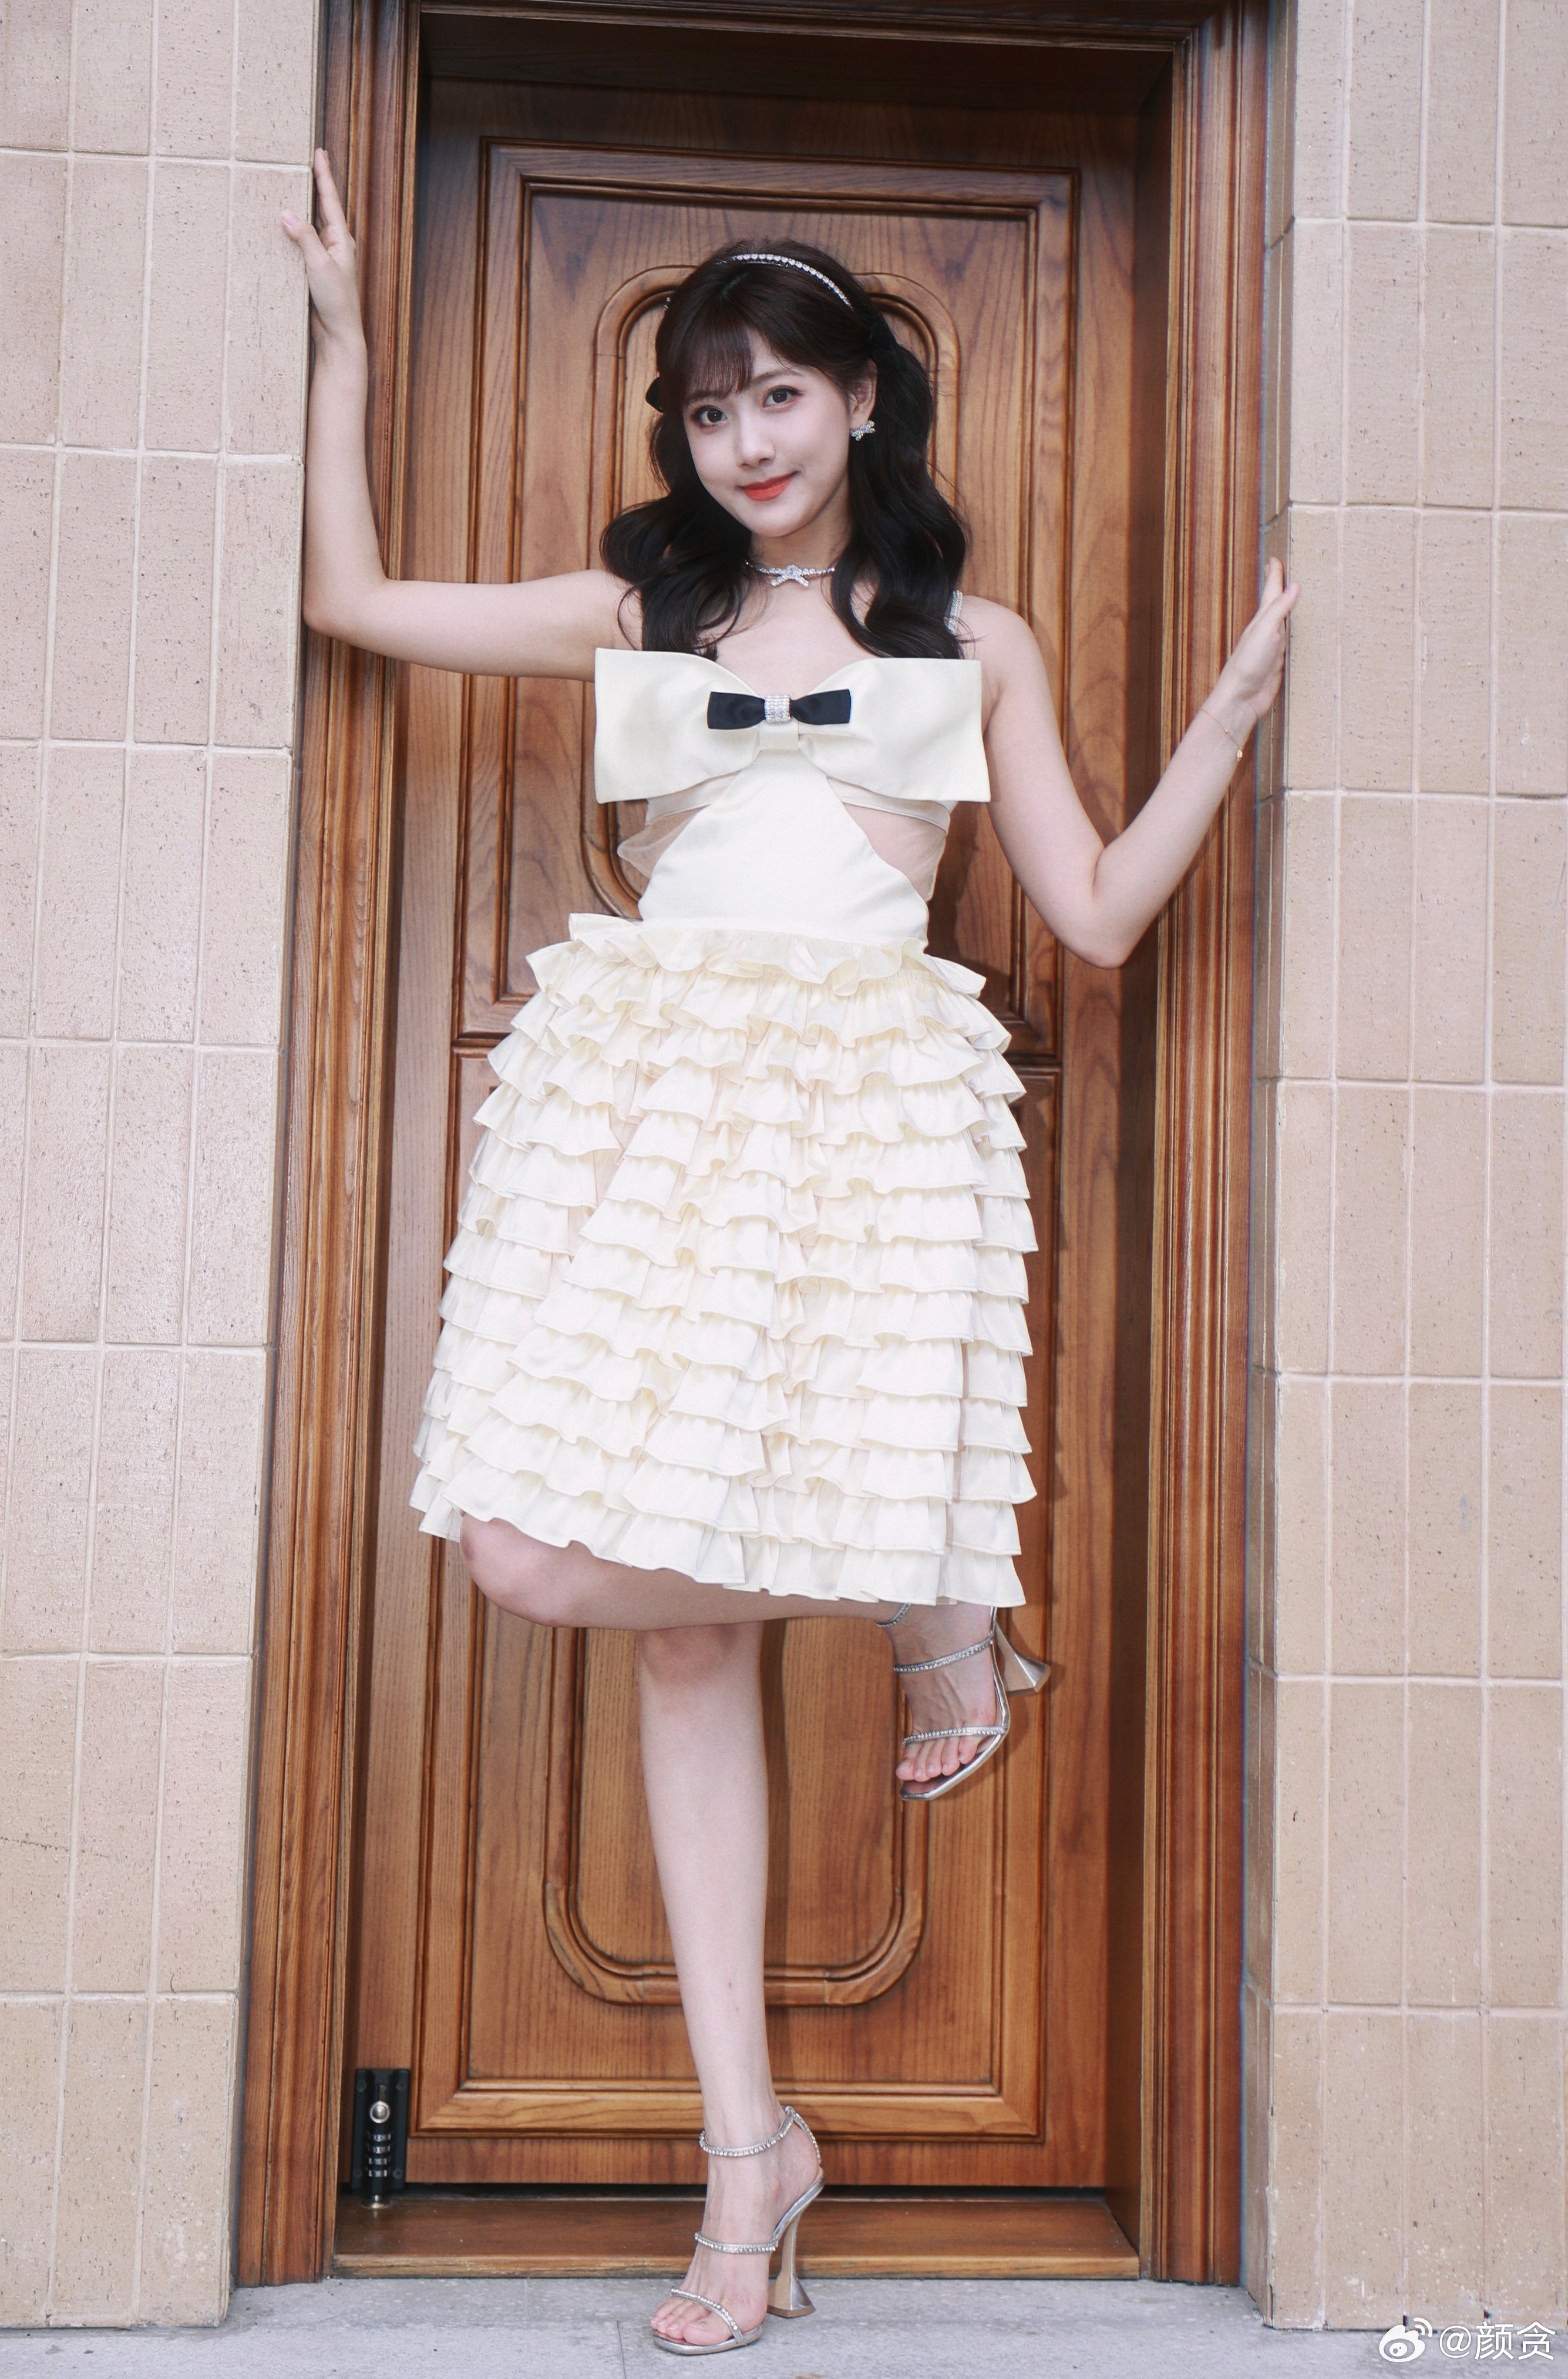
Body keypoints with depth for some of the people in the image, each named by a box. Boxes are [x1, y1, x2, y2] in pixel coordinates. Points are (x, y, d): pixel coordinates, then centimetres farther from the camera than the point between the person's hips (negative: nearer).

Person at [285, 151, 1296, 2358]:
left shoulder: (976, 645, 17)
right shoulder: (634, 615, 19)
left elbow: (1097, 913, 12)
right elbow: (351, 595, 19)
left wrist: (1233, 705, 10)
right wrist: (344, 331, 21)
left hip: (866, 1098, -2)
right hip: (653, 1082, 2)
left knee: (700, 1603, -16)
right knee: (610, 1583, -5)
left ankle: (929, 1606, 19)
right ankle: (747, 2143, 7)